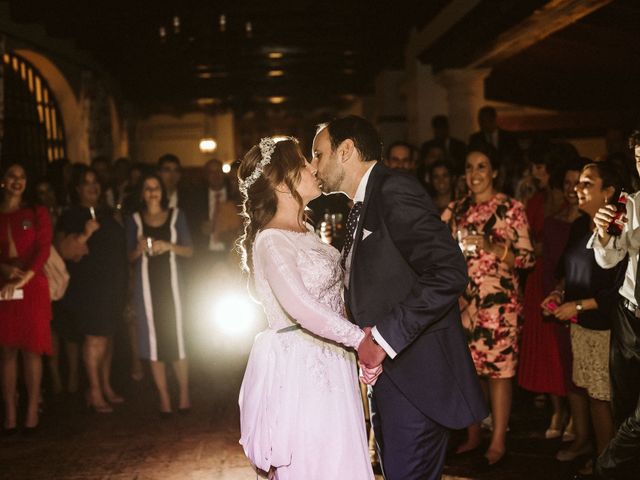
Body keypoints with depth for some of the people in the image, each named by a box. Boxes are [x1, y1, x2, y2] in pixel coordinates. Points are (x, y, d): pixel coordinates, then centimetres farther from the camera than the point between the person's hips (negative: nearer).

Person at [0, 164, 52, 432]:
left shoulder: (37, 213, 7)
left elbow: (44, 249, -4)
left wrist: (22, 279, -16)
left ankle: (32, 410, 0)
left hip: (32, 287, -1)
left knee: (31, 349, -3)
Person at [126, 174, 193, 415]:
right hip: (146, 282, 0)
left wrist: (168, 246, -10)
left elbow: (189, 251, 6)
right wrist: (140, 249, -11)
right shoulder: (134, 220, 9)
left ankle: (184, 394, 6)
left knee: (176, 335, -4)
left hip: (170, 280, 0)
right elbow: (130, 257, 9)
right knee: (152, 338, -2)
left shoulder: (176, 216, 9)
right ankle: (164, 397, 4)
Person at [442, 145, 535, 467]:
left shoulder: (511, 208, -3)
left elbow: (527, 258, -7)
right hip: (464, 298, 5)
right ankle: (473, 435, 22)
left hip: (498, 299, -4)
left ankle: (498, 441, 5)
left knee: (498, 368, -4)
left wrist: (490, 247, -20)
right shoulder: (457, 209, 10)